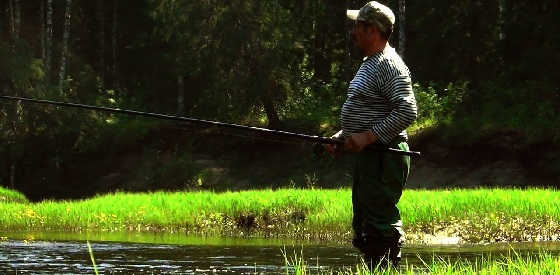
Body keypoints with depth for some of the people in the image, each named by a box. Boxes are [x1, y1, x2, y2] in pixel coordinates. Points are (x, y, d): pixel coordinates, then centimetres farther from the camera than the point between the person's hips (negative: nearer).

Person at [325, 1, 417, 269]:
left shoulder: (389, 66, -13)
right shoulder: (369, 64, 20)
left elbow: (407, 111, -23)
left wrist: (367, 137, -24)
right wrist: (343, 137, 14)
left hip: (383, 156, -11)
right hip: (367, 157, 11)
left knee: (381, 226, -13)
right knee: (363, 229, 13)